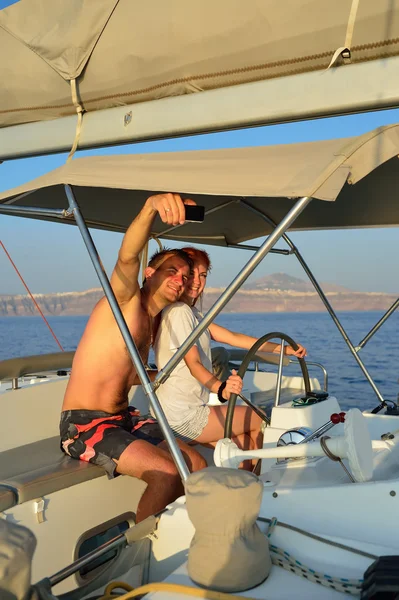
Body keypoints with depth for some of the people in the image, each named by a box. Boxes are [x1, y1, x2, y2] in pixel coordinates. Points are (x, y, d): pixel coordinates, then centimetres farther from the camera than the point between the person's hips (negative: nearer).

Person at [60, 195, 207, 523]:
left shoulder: (153, 320, 12)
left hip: (125, 418, 8)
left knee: (197, 466, -1)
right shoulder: (125, 299, -12)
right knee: (167, 472, -24)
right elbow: (127, 257, -36)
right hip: (84, 423, -8)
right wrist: (151, 206, -53)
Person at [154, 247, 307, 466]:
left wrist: (284, 349, 9)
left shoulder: (191, 313, 15)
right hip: (184, 416, -9)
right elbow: (193, 363, -25)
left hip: (189, 411, 9)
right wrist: (221, 388, -43)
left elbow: (233, 337, 11)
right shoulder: (179, 311, -16)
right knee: (259, 419, 5)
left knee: (248, 444, 12)